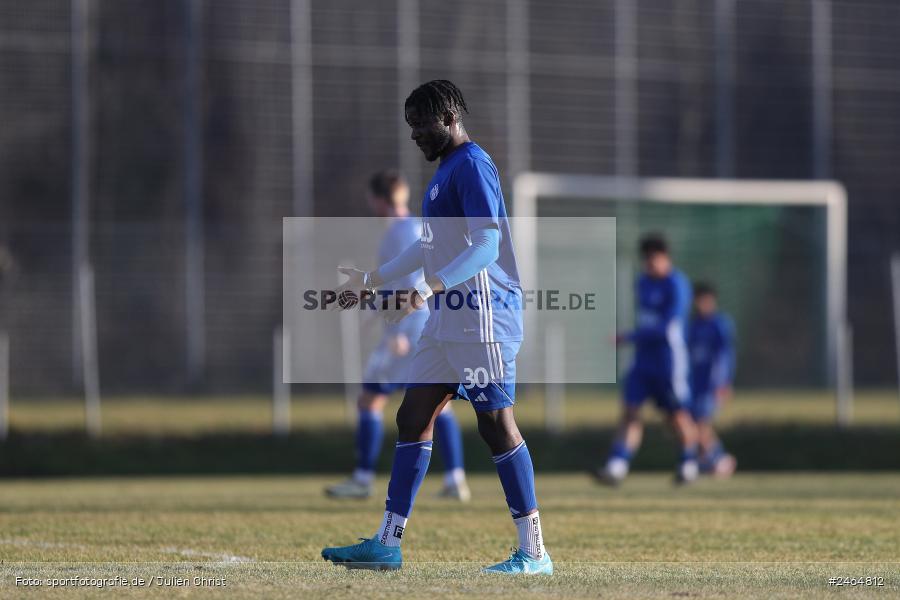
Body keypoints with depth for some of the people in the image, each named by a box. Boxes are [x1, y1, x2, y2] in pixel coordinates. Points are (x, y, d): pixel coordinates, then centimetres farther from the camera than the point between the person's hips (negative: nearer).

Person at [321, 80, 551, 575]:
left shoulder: (472, 166, -11)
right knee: (413, 418, 8)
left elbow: (487, 246, -21)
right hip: (448, 321, 10)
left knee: (497, 425, -9)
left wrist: (430, 288, -30)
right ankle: (387, 544, 9)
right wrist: (372, 280, 35)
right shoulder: (444, 171, 19)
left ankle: (533, 553, -5)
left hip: (482, 319, -10)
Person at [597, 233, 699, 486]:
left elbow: (666, 328, -21)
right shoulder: (643, 282, 11)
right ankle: (617, 466, -14)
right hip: (643, 359, 7)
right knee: (630, 410, -6)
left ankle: (689, 463, 25)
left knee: (677, 415, 4)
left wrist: (630, 337, -19)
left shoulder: (676, 286, -14)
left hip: (669, 358, -7)